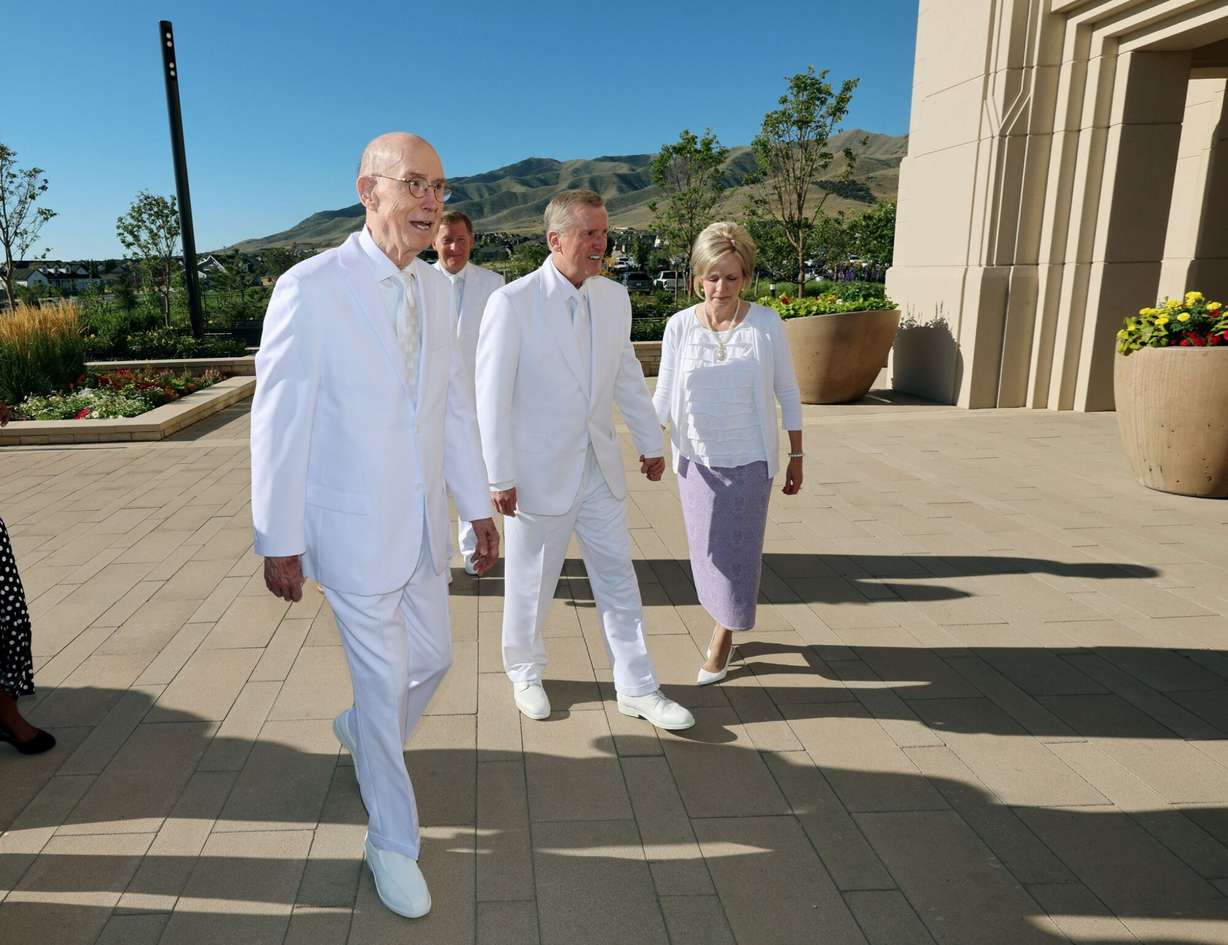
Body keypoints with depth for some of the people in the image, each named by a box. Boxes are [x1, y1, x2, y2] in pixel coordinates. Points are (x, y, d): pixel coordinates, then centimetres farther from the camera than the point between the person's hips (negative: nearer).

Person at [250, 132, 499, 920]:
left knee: (433, 659, 18)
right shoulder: (311, 288, -16)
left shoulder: (438, 288, 3)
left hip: (425, 527, 6)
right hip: (354, 530, -6)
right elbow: (278, 421, -13)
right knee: (383, 683, 5)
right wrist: (279, 541, -10)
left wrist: (478, 504, 9)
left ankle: (365, 731, 51)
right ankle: (393, 842, 29)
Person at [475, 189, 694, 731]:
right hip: (538, 472, -5)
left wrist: (651, 442, 18)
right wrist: (501, 476, -13)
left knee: (618, 578, 10)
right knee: (530, 583, 11)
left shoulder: (614, 298, 4)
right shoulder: (512, 302, -13)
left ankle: (637, 689, 22)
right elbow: (493, 395, -12)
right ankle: (524, 673, 35)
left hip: (600, 468, 5)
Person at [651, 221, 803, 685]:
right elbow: (664, 394, -2)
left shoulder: (766, 324, -9)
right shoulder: (680, 325, -6)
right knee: (707, 551, 13)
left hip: (750, 460, -1)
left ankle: (723, 638, 27)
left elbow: (787, 393, -1)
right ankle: (723, 626, 37)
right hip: (697, 459, 2)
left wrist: (796, 457, 2)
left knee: (737, 551, 6)